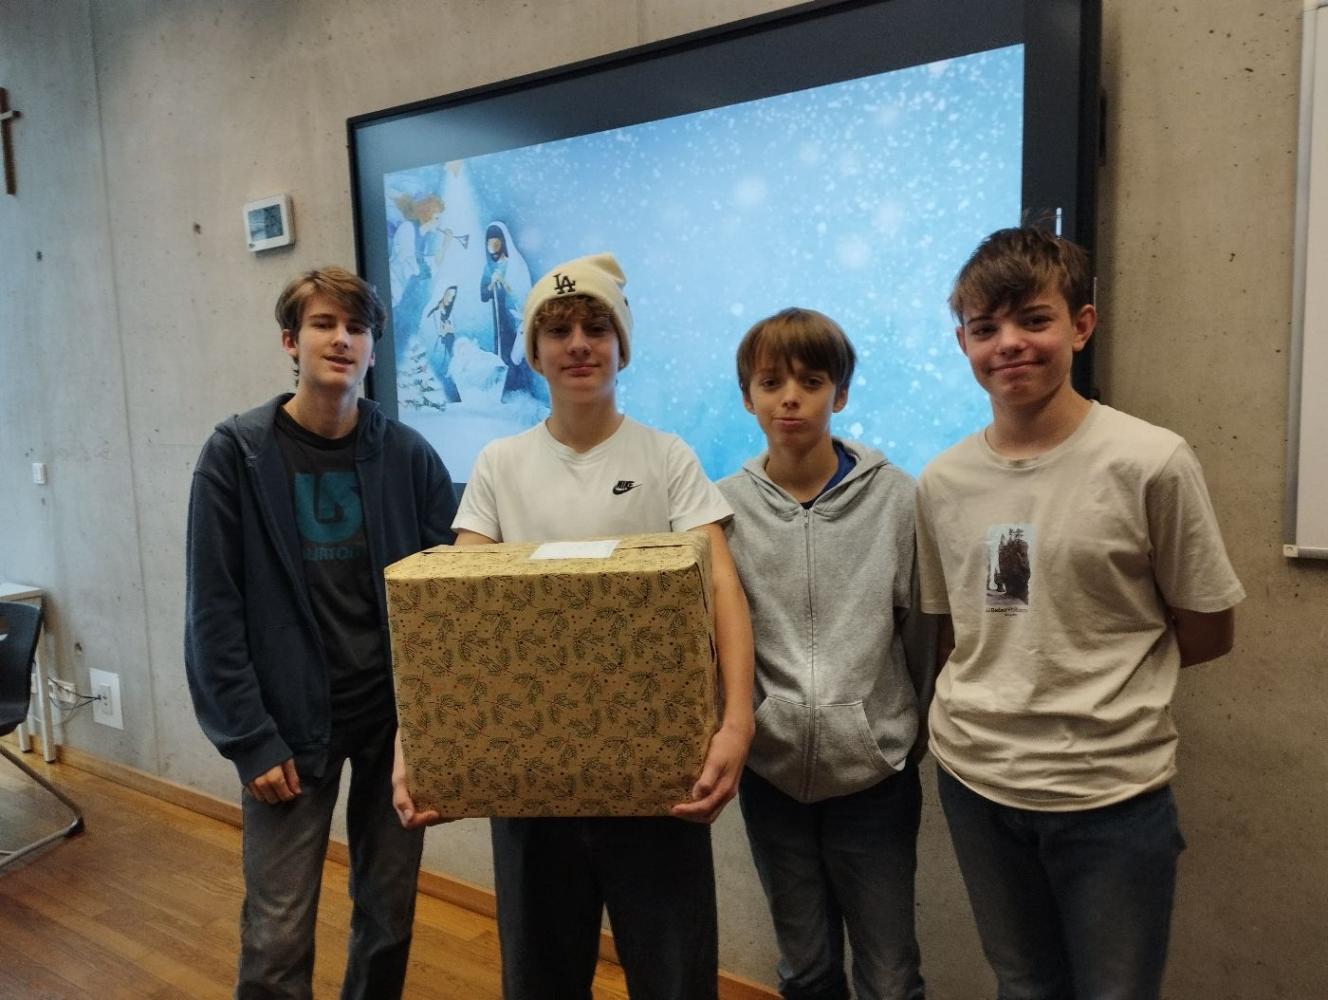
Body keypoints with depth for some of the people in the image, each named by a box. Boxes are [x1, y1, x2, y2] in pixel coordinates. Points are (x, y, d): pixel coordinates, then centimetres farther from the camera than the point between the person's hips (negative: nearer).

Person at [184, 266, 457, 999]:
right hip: (291, 721, -2)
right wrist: (249, 738, -10)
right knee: (277, 936, 4)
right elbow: (213, 610, -6)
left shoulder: (407, 455, 0)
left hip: (395, 717, 2)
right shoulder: (237, 452, -5)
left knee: (391, 913, 14)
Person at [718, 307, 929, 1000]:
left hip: (875, 772, -1)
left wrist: (914, 728, 2)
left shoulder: (895, 497, -7)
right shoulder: (723, 508, -4)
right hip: (771, 772, 2)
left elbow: (926, 631, 0)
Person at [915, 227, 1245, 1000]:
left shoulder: (1153, 463, -13)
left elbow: (1208, 632, -4)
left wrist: (1092, 678, -3)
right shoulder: (941, 482, -1)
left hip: (1112, 789, -3)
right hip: (975, 778, 4)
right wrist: (982, 706, -5)